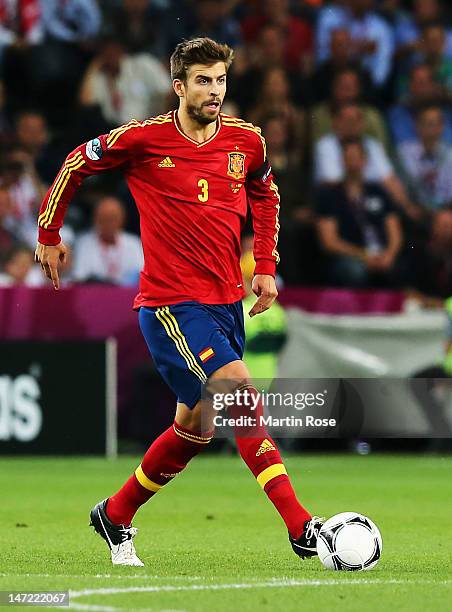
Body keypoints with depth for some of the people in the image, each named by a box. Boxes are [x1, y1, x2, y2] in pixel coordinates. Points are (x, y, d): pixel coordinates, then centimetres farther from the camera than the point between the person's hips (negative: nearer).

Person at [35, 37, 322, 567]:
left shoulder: (246, 141, 3)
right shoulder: (143, 139, -9)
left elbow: (265, 197, 23)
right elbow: (75, 165, 6)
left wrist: (266, 267, 15)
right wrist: (49, 236, 12)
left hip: (226, 300, 6)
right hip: (170, 301, -6)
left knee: (196, 428, 13)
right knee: (242, 393, -20)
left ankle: (115, 515, 33)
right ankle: (300, 526, -24)